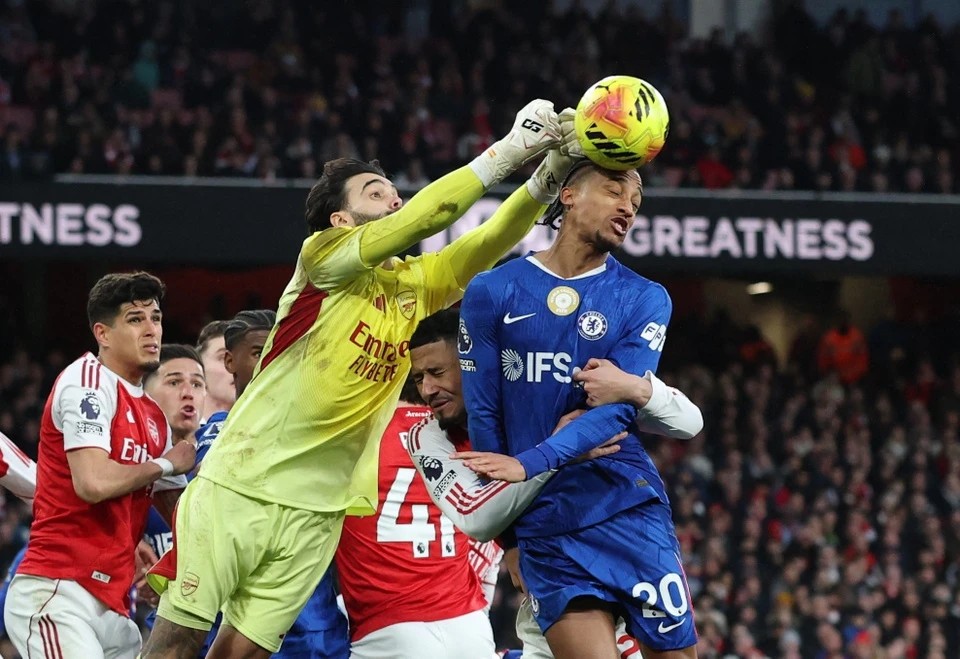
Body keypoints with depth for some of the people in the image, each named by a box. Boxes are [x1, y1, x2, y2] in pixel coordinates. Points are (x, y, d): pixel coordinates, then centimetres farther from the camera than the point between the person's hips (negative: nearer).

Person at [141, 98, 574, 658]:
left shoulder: (416, 283, 13)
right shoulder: (324, 255, -5)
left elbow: (489, 242, 0)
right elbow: (418, 218, -18)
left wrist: (548, 175, -16)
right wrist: (507, 151, -20)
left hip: (319, 508, 5)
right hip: (240, 483, -5)